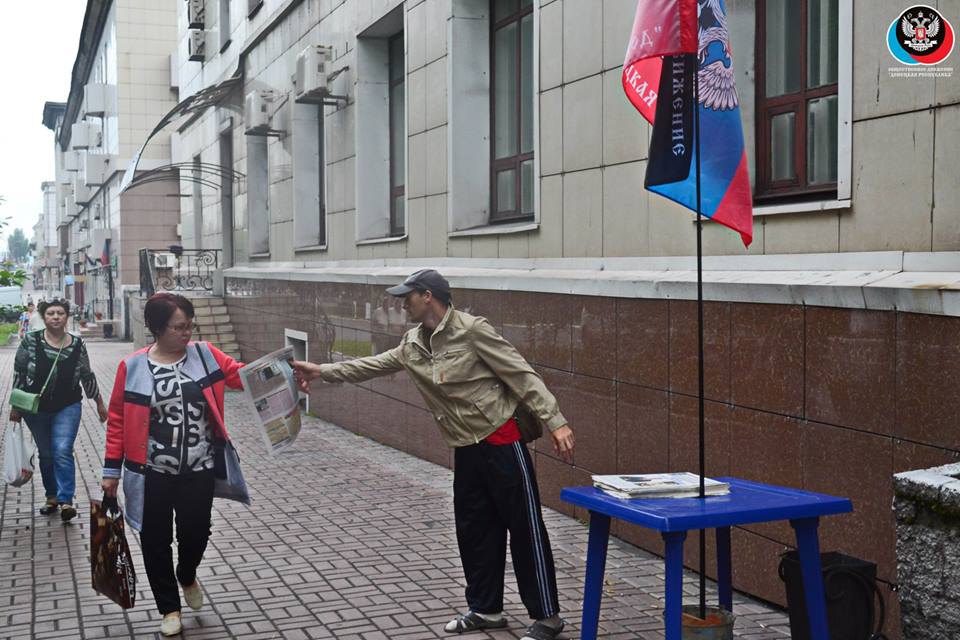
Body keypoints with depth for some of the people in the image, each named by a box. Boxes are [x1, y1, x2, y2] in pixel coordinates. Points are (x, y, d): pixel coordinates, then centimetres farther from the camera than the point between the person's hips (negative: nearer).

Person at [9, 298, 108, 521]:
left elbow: (87, 377, 7)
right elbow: (18, 374, -2)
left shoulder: (77, 344, -3)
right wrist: (16, 406, -2)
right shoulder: (30, 341, -7)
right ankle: (52, 497, 24)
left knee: (63, 452, -13)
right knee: (46, 454, 11)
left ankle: (66, 501, -12)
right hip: (36, 409, 1)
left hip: (67, 408, -1)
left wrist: (99, 404, 11)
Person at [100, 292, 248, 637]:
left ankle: (187, 577, 43)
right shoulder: (133, 367, -5)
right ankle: (169, 608, 26)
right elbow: (118, 419, -1)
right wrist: (111, 469, 0)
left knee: (196, 533, 8)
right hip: (153, 474, -1)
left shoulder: (205, 354, 0)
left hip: (199, 470, 1)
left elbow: (240, 374, -7)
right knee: (156, 541, 7)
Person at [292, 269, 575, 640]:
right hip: (466, 448, 8)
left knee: (525, 529, -1)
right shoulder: (413, 344, 8)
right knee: (474, 530, 14)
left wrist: (554, 422, -21)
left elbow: (522, 375, -16)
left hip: (501, 441, -8)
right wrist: (321, 372, 13)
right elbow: (370, 366, 18)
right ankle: (486, 609, 28)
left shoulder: (471, 330, -15)